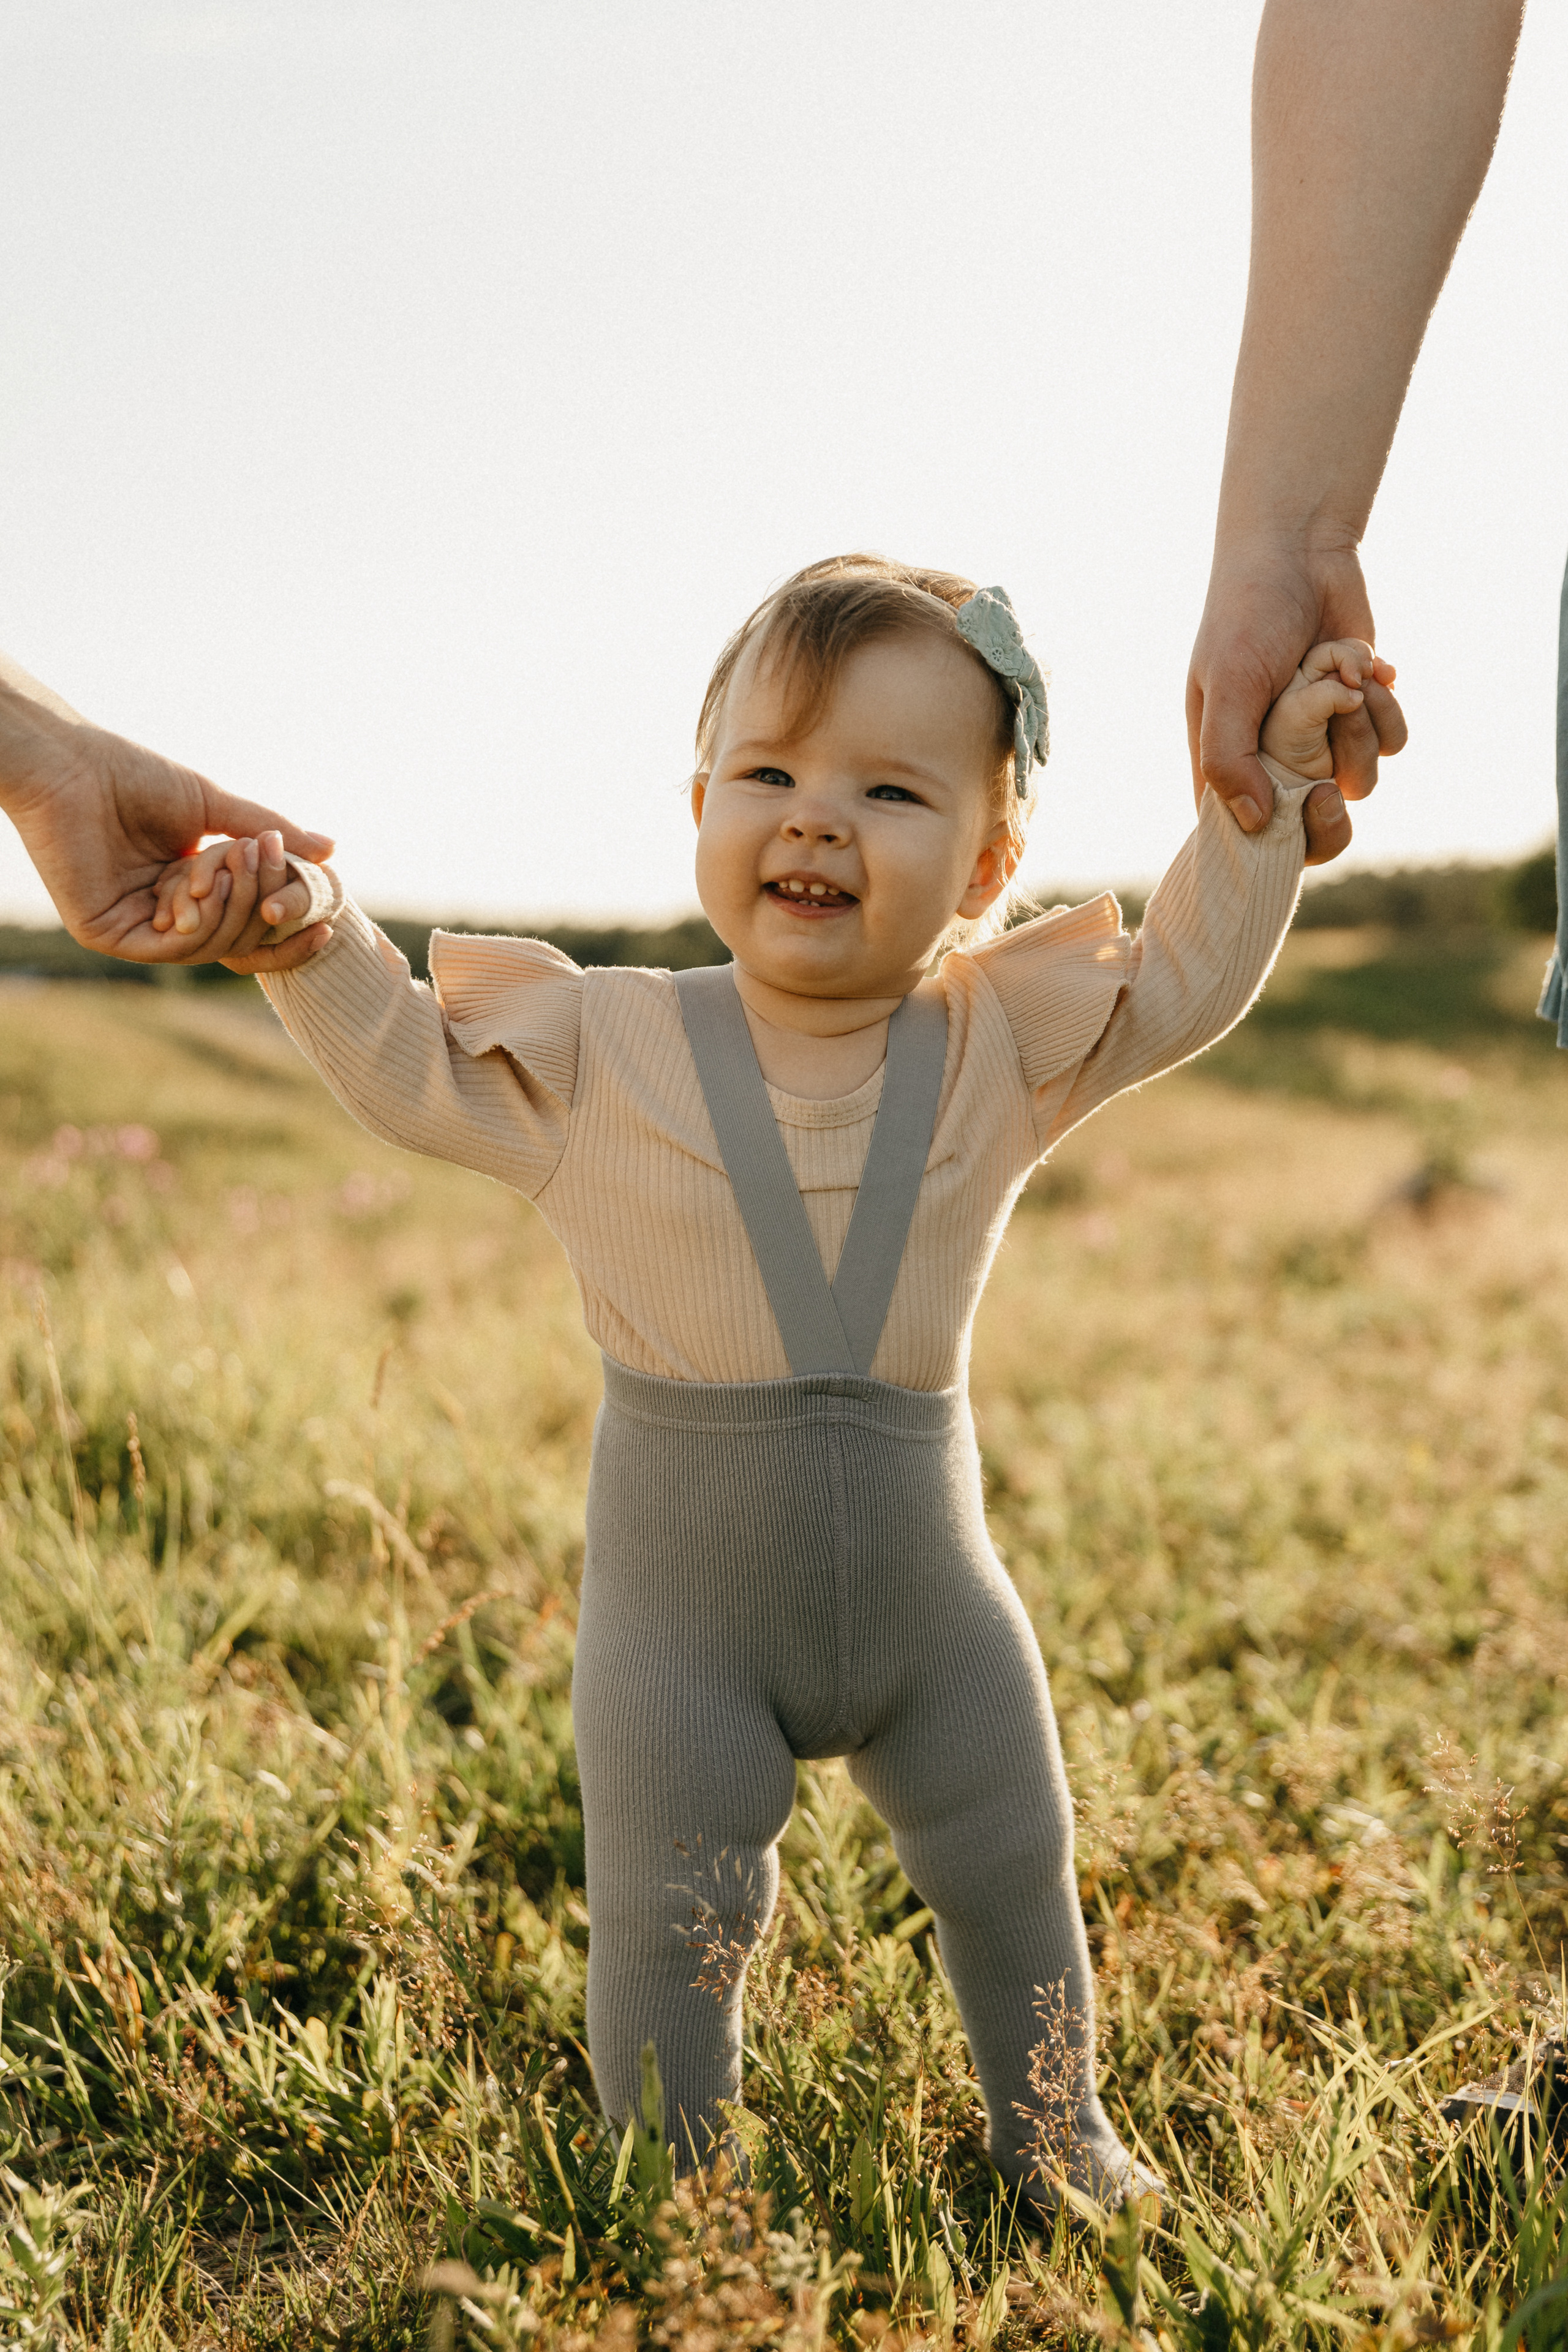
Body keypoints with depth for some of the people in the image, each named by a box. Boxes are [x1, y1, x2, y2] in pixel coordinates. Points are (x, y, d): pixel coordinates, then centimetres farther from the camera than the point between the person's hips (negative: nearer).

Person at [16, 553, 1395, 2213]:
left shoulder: (1005, 1048, -5)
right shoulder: (598, 1056, -9)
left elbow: (1186, 982, 5)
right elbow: (406, 1067, 1)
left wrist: (1261, 786, -4)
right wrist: (307, 942, -16)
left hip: (926, 1581, 3)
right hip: (681, 1595, -2)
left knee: (1012, 1876, 18)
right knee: (670, 1922, 3)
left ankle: (1052, 2134, 42)